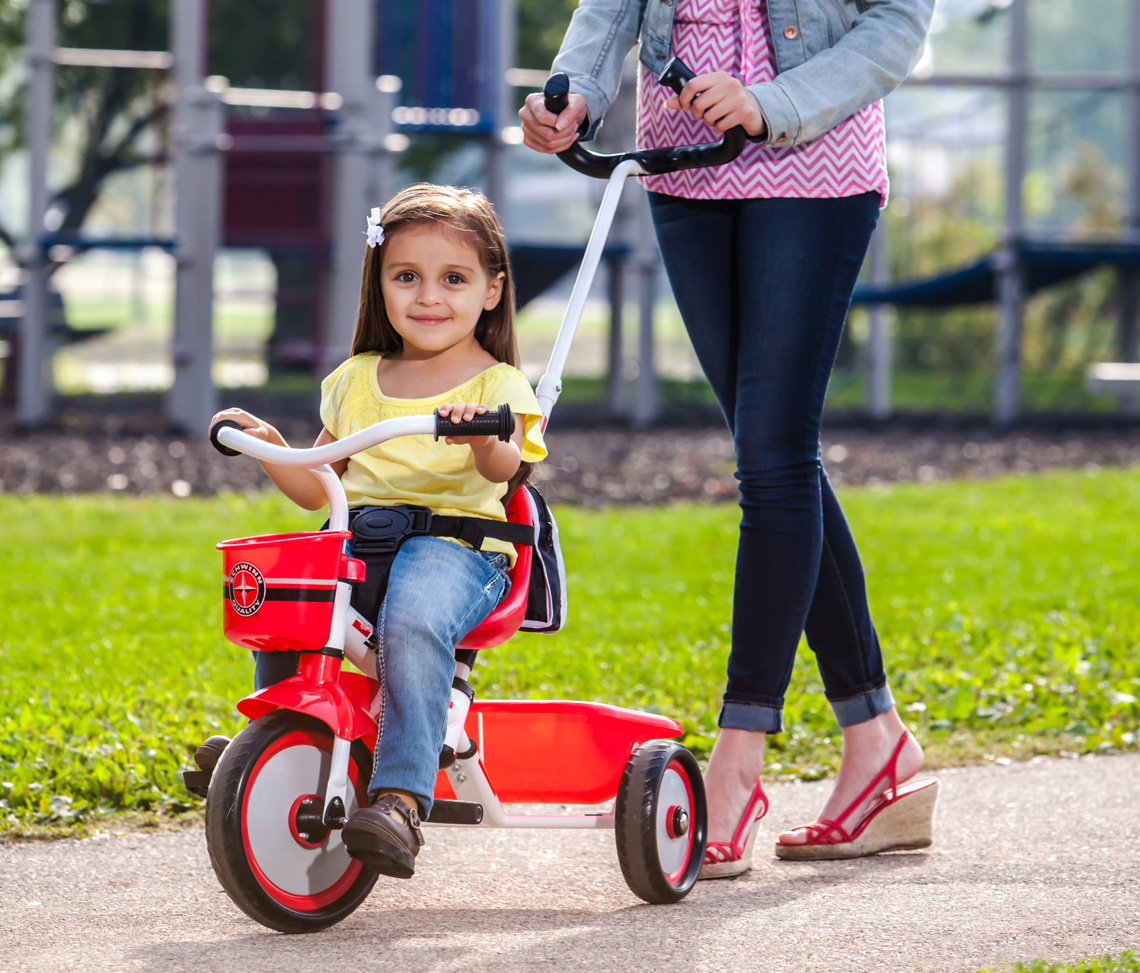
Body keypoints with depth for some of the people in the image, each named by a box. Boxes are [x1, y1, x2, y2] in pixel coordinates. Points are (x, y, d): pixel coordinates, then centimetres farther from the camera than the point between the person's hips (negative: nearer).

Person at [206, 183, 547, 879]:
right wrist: (270, 448, 7)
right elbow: (318, 488, 24)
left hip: (456, 542, -5)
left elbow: (506, 467, -17)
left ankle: (401, 798, -44)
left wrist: (483, 435, -39)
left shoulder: (497, 384, 5)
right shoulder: (357, 381, 20)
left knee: (412, 622, -36)